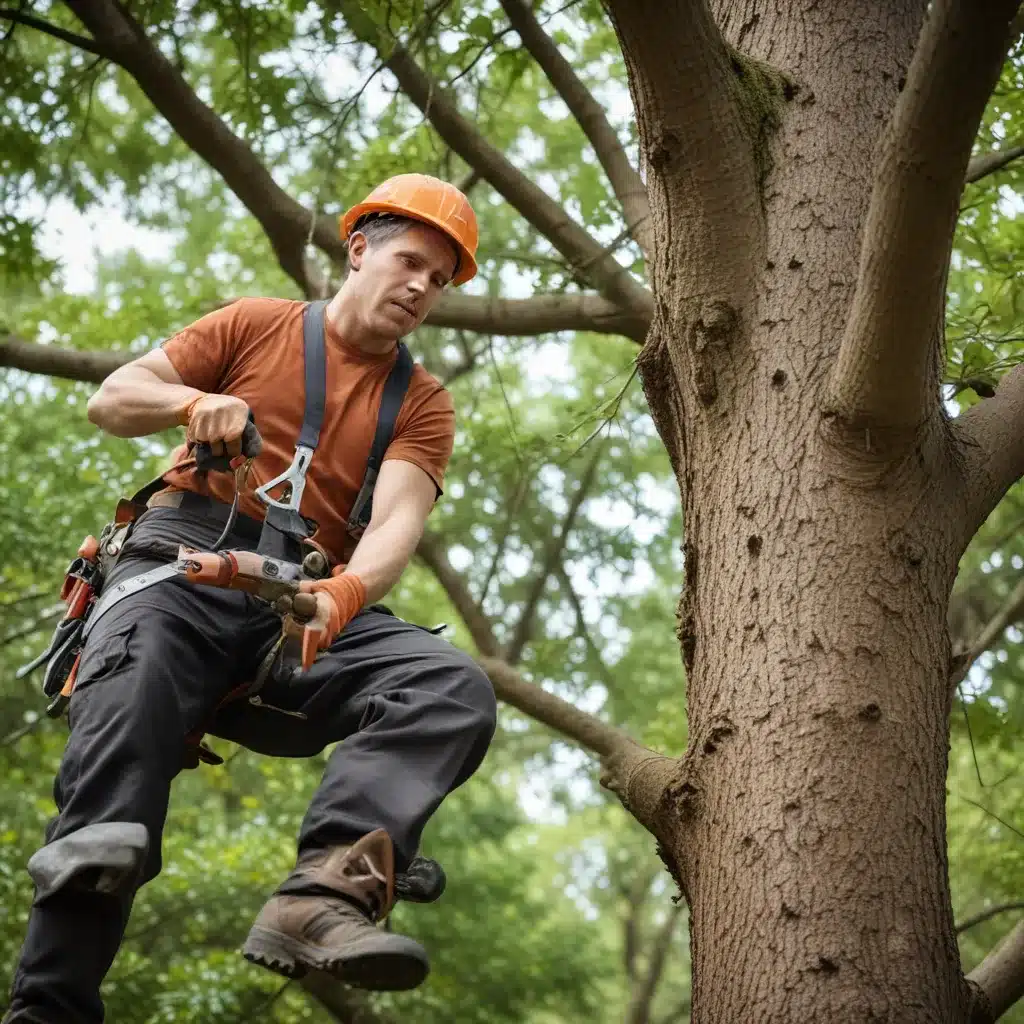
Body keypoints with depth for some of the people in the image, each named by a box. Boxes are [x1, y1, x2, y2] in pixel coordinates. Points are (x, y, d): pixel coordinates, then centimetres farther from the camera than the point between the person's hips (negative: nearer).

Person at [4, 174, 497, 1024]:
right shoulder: (256, 325, 18)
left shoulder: (423, 405, 18)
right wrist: (192, 401, -13)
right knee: (128, 711, -34)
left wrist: (347, 591, -27)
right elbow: (111, 400, 12)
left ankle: (321, 897, -49)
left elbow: (398, 518, -2)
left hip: (309, 602, 2)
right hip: (185, 556, -1)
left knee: (456, 687, -27)